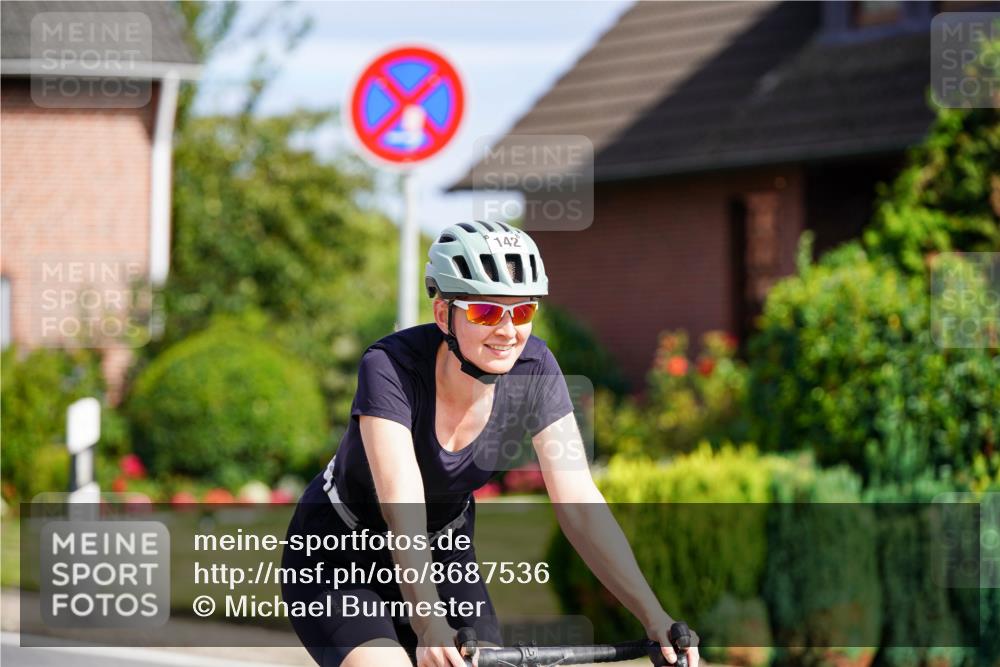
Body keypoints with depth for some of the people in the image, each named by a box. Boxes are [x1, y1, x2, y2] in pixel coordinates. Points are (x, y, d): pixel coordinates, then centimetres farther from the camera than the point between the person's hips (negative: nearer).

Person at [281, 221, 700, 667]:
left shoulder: (533, 370, -17)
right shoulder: (391, 368, -30)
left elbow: (580, 506, -21)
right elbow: (403, 513, -40)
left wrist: (655, 618, -33)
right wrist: (431, 629, -54)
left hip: (443, 553, 5)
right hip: (340, 563, -5)